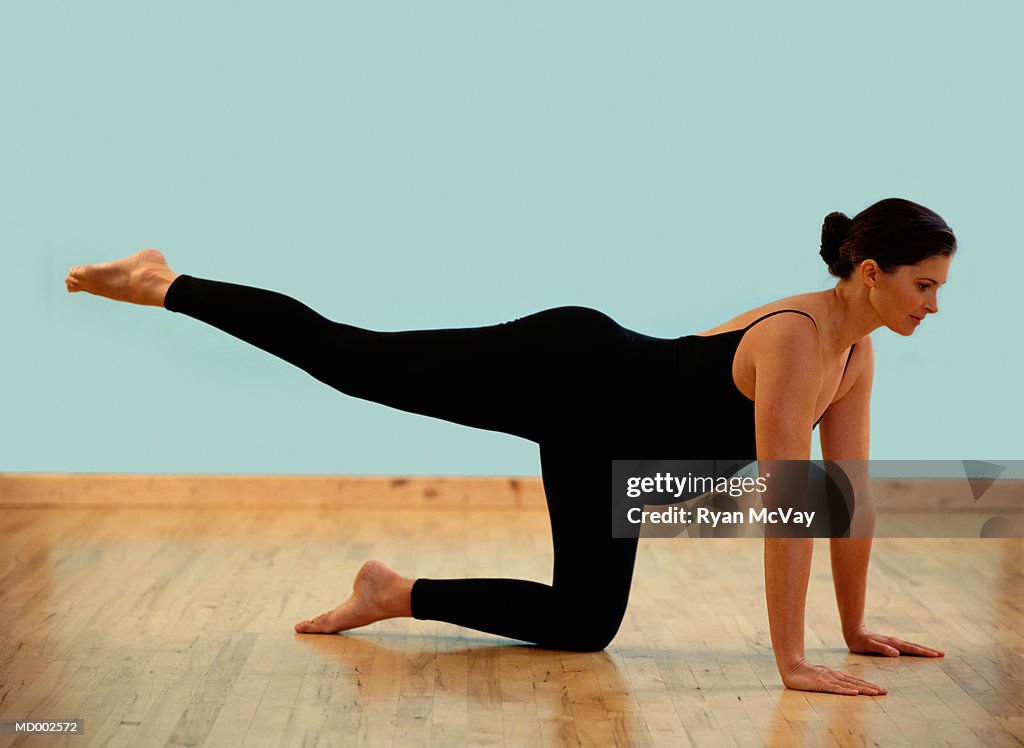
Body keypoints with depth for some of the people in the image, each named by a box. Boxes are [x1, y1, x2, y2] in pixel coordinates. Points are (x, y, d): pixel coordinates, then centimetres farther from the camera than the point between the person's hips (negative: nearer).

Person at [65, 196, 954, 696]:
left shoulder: (856, 354, -2)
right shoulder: (795, 339, -28)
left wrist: (856, 627, 7)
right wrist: (792, 662, -27)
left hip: (599, 443, 8)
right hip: (568, 374, -8)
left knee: (582, 624, 10)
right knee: (342, 356, -1)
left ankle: (401, 594, 23)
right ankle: (163, 284, 16)